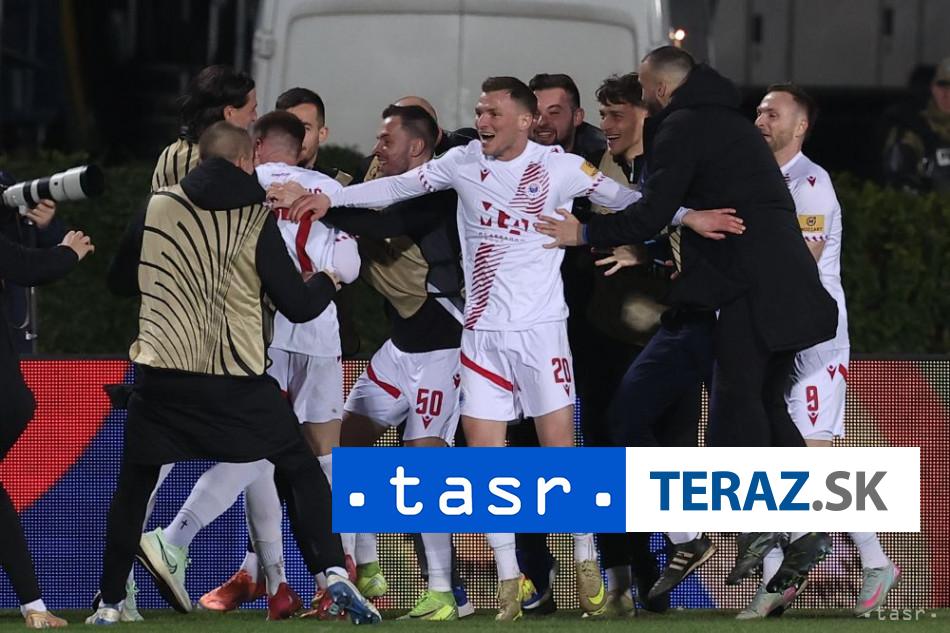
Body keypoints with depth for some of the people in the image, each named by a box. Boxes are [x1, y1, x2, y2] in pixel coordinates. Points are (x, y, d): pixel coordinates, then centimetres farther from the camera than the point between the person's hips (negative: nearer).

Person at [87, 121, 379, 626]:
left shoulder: (157, 208, 4)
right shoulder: (257, 220, -3)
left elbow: (119, 281, 16)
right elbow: (296, 306, -3)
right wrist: (327, 281, 19)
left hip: (161, 378, 2)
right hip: (239, 383, -2)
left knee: (132, 488, 18)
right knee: (303, 471, 12)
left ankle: (110, 603, 16)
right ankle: (335, 575, -5)